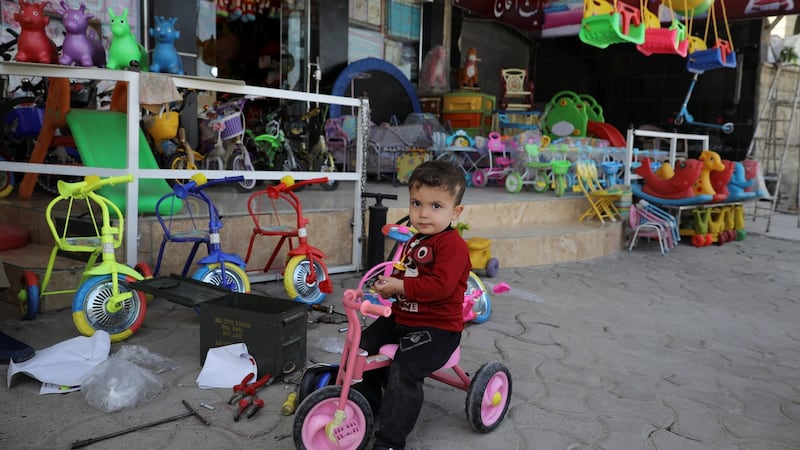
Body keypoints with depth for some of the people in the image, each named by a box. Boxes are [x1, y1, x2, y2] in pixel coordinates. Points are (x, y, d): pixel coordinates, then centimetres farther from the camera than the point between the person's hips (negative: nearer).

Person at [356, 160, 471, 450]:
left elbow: (440, 285, -29)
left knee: (403, 372, -25)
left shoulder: (453, 245, -18)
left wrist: (401, 286, -25)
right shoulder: (415, 241, 11)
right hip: (401, 318, 10)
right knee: (361, 348, 9)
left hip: (437, 327, -9)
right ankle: (366, 409, 28)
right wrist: (388, 283, 4)